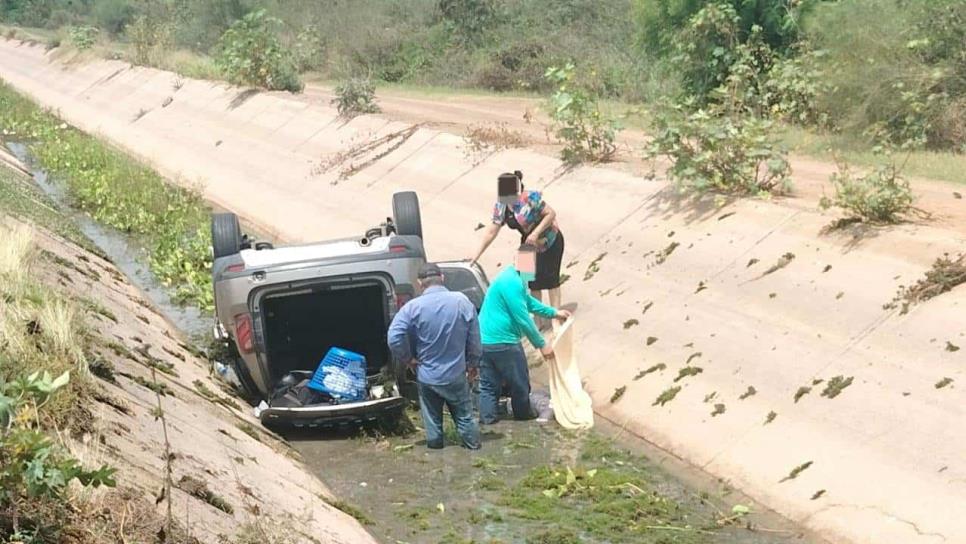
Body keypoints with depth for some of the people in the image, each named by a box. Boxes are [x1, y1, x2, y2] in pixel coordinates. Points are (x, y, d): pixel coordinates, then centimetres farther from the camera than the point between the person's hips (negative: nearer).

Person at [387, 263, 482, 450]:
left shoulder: (413, 307, -15)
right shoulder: (463, 302, -9)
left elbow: (394, 338, -21)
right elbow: (475, 339, -2)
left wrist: (408, 358, -5)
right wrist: (473, 364, 12)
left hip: (427, 376, -1)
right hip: (456, 374, 1)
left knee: (432, 417, 16)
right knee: (464, 414, 18)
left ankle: (435, 444, 28)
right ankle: (472, 443, 30)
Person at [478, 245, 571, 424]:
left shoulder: (512, 276, 10)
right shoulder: (512, 284, -23)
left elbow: (528, 301, 27)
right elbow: (524, 320, -21)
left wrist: (554, 313, 31)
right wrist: (542, 345, -12)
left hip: (485, 340, 9)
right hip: (503, 342, -9)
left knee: (488, 383, 15)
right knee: (519, 381, 13)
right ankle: (523, 413, 31)